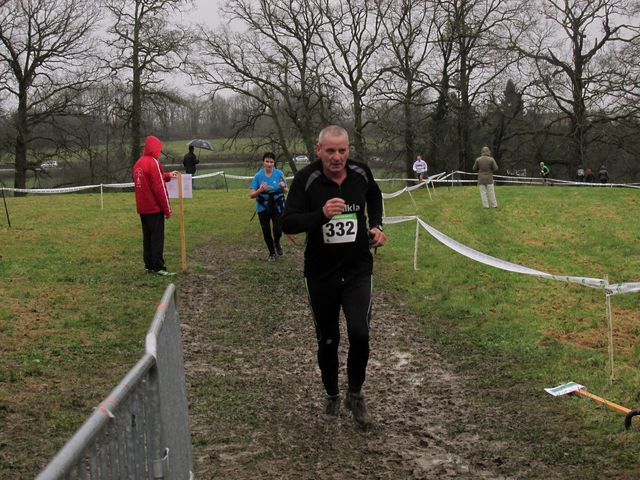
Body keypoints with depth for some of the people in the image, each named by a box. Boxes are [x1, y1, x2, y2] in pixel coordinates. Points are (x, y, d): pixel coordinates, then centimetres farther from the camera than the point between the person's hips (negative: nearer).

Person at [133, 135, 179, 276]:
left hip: (142, 208, 8)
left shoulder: (138, 163, 10)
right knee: (157, 237, -5)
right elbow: (159, 188, -17)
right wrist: (167, 209, -12)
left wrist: (167, 176, 20)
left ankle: (149, 265, 14)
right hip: (154, 208, -8)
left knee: (147, 237, 11)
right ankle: (158, 267, -5)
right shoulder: (153, 163, -15)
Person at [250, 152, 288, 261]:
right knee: (266, 231, 7)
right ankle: (272, 253, 30)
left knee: (278, 230, -11)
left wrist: (283, 187, -24)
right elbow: (251, 195, -9)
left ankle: (277, 243, 26)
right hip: (263, 207, 1)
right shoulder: (258, 175, -8)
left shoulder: (279, 174, -8)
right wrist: (260, 190, -30)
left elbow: (286, 191, -1)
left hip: (277, 206, -1)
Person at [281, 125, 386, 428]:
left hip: (358, 270, 1)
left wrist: (376, 226, 5)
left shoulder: (361, 173, -4)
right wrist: (321, 214, -35)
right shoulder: (306, 179, -13)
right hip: (320, 274, -1)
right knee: (327, 341, 11)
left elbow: (374, 197, 20)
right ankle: (332, 396, 37)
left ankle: (355, 395, 10)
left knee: (359, 333, -15)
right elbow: (288, 223, -19)